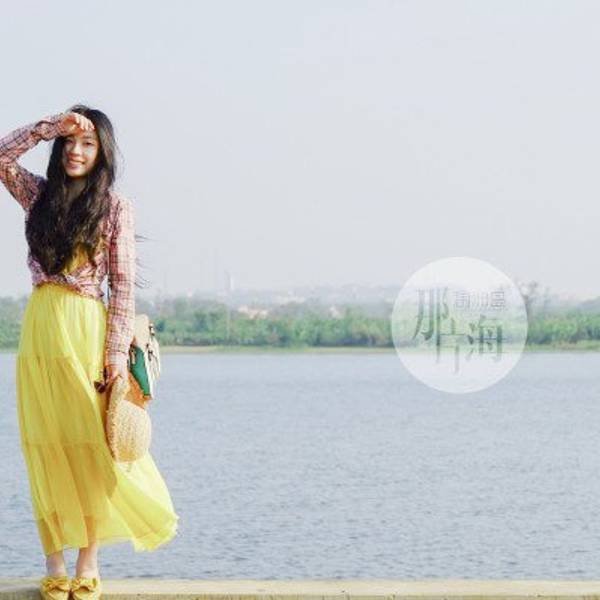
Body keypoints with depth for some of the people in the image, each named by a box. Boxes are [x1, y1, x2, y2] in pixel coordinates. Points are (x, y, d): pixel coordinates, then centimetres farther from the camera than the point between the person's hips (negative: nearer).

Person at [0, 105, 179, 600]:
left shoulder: (116, 206, 1)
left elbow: (124, 282, -2)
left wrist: (118, 349, -10)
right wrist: (50, 126, -4)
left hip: (86, 331, -3)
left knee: (89, 447, -1)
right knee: (45, 448, 3)